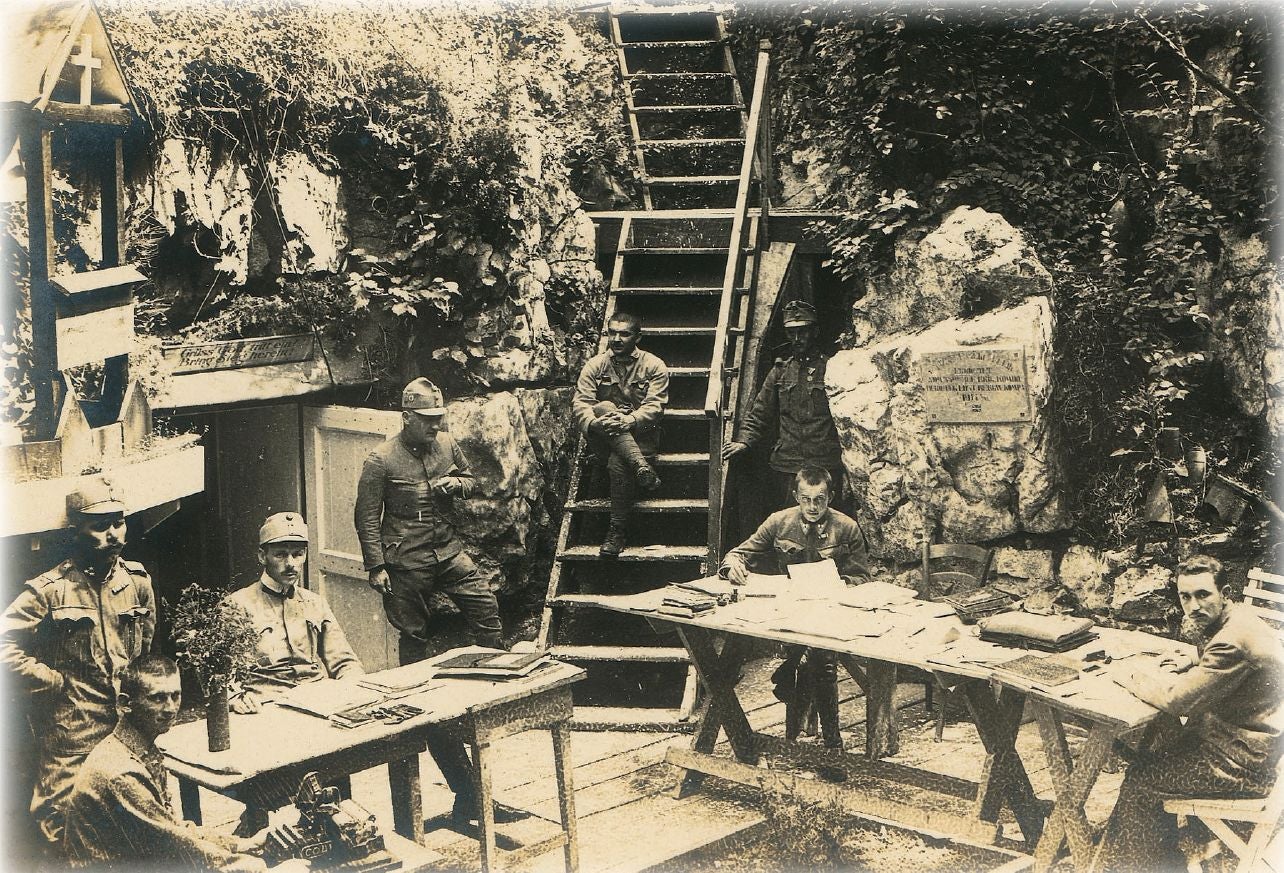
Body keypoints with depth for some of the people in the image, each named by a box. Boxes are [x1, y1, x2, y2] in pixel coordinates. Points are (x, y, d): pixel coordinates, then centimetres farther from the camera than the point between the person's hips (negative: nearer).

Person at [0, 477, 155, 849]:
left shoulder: (138, 582, 5)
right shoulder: (48, 590, -10)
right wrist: (53, 682, -12)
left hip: (128, 729, 4)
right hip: (69, 734, -4)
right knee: (61, 821, 3)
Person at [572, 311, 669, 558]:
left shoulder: (654, 366, 4)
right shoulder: (595, 365, 10)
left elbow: (654, 406, -9)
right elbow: (580, 402, -3)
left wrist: (628, 421, -30)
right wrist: (593, 422, -27)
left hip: (639, 436, -2)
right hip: (603, 441, 2)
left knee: (618, 463, -34)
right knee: (604, 407, -30)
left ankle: (617, 530, -22)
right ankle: (642, 469, -40)